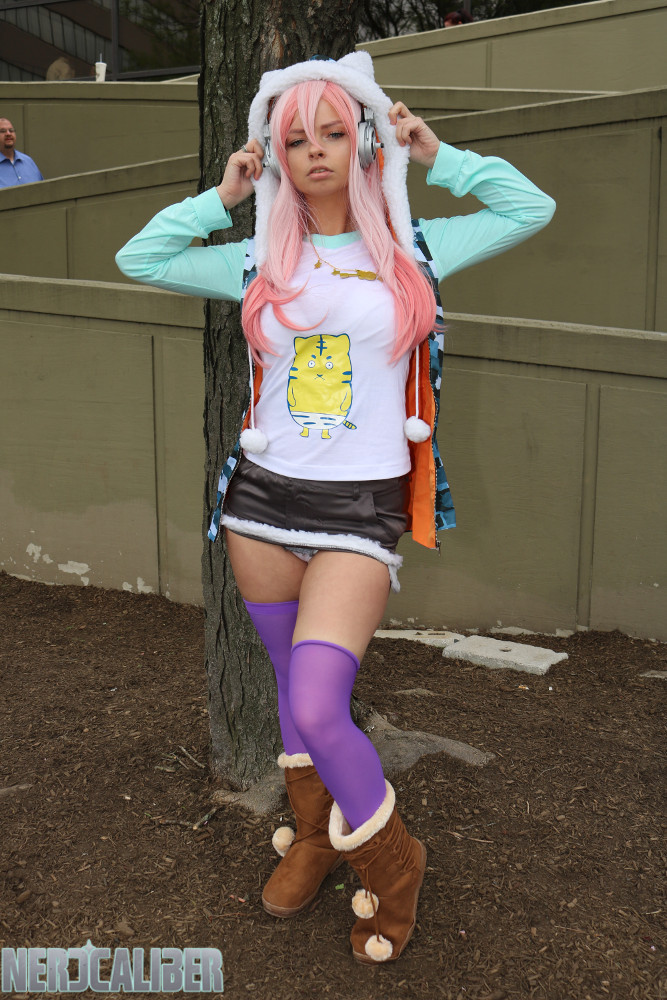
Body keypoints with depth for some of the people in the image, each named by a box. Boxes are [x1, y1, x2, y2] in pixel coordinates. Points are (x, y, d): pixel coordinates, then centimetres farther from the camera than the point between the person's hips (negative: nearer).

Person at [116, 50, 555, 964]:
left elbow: (531, 208, 10)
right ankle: (314, 835, 39)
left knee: (316, 711, -14)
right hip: (263, 496, 4)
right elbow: (138, 258, 11)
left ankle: (391, 860, 13)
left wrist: (436, 158, 7)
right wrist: (222, 196, 7)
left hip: (362, 508, -3)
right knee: (293, 684, 16)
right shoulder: (260, 262, 7)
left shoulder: (412, 251, 4)